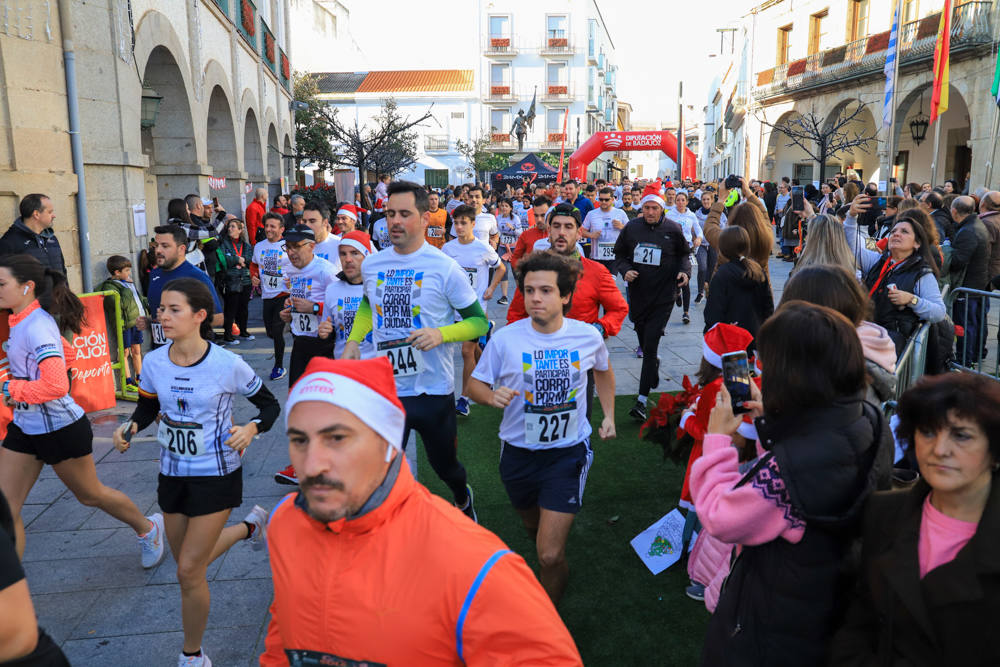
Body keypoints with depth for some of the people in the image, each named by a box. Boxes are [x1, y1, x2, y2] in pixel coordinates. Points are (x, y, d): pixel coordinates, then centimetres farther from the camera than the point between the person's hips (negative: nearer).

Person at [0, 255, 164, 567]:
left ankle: (147, 527, 39)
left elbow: (56, 386, -35)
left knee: (90, 495, 14)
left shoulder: (36, 326, -24)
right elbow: (66, 353, 21)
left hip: (60, 429, -8)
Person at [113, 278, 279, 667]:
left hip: (216, 476, -5)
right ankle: (250, 527, 46)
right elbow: (148, 407, 10)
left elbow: (270, 405, -6)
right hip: (172, 474, 6)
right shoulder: (154, 362, -7)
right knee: (189, 562, 18)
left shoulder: (227, 365, -19)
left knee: (189, 570, -4)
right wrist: (130, 427, -11)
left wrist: (251, 428, -26)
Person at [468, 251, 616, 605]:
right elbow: (475, 383, -3)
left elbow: (603, 370, 15)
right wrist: (492, 395, -24)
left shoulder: (588, 336, -8)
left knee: (550, 556, -10)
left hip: (568, 452, -1)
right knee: (533, 527, 27)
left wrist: (608, 415, 13)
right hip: (519, 453, 2)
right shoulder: (505, 338, -13)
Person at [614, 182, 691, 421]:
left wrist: (685, 271, -7)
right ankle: (654, 364, 54)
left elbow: (685, 253, 12)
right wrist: (625, 270, -7)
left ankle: (642, 399, -9)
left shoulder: (673, 229, -2)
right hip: (637, 293, 3)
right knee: (642, 336, 18)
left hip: (663, 295, -3)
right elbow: (620, 253, 12)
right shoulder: (631, 227, 1)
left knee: (650, 345, -10)